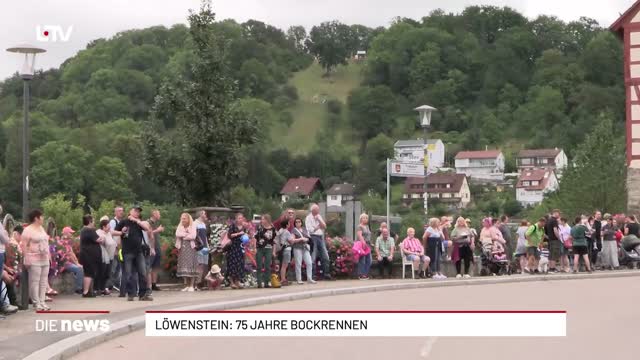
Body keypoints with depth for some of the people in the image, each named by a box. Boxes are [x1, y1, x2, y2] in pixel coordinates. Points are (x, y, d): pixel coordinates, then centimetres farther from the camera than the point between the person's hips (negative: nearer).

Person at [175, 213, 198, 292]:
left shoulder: (193, 226, 4)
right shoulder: (180, 227, 17)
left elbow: (193, 236, -9)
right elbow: (177, 234, -1)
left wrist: (183, 236, -2)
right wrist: (187, 234, -7)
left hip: (190, 247, -4)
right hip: (182, 247, 4)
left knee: (191, 265, -10)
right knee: (183, 265, 0)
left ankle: (192, 286, -10)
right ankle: (186, 285, 3)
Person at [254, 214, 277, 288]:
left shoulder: (272, 229, 3)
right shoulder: (259, 228, 0)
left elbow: (274, 241, 8)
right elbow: (255, 238, 2)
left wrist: (274, 251, 6)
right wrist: (255, 248, -6)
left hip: (268, 249, 1)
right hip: (259, 249, -1)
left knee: (267, 267, 2)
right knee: (259, 267, 0)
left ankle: (267, 283, 8)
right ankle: (260, 283, 4)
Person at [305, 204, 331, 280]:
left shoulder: (319, 217, 19)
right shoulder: (308, 218, -3)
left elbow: (324, 226, 10)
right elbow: (310, 230, -12)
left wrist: (319, 220, -4)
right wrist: (318, 227, 0)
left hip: (321, 237, 7)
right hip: (313, 237, -7)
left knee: (325, 256, 4)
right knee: (313, 257, -8)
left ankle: (326, 273, 9)